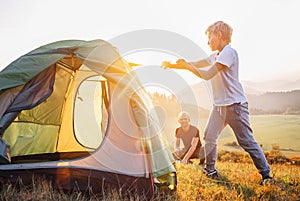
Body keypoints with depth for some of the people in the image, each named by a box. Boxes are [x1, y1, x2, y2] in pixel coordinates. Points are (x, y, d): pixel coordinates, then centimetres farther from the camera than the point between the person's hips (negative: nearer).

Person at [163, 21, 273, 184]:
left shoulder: (228, 52, -14)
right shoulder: (216, 55, 16)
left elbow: (207, 74, -18)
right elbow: (197, 65, 20)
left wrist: (186, 65, -8)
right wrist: (173, 65, 15)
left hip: (235, 105, -9)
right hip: (219, 105, 9)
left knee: (247, 141, -4)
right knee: (209, 137, 5)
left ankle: (266, 174, 7)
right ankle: (210, 171, 16)